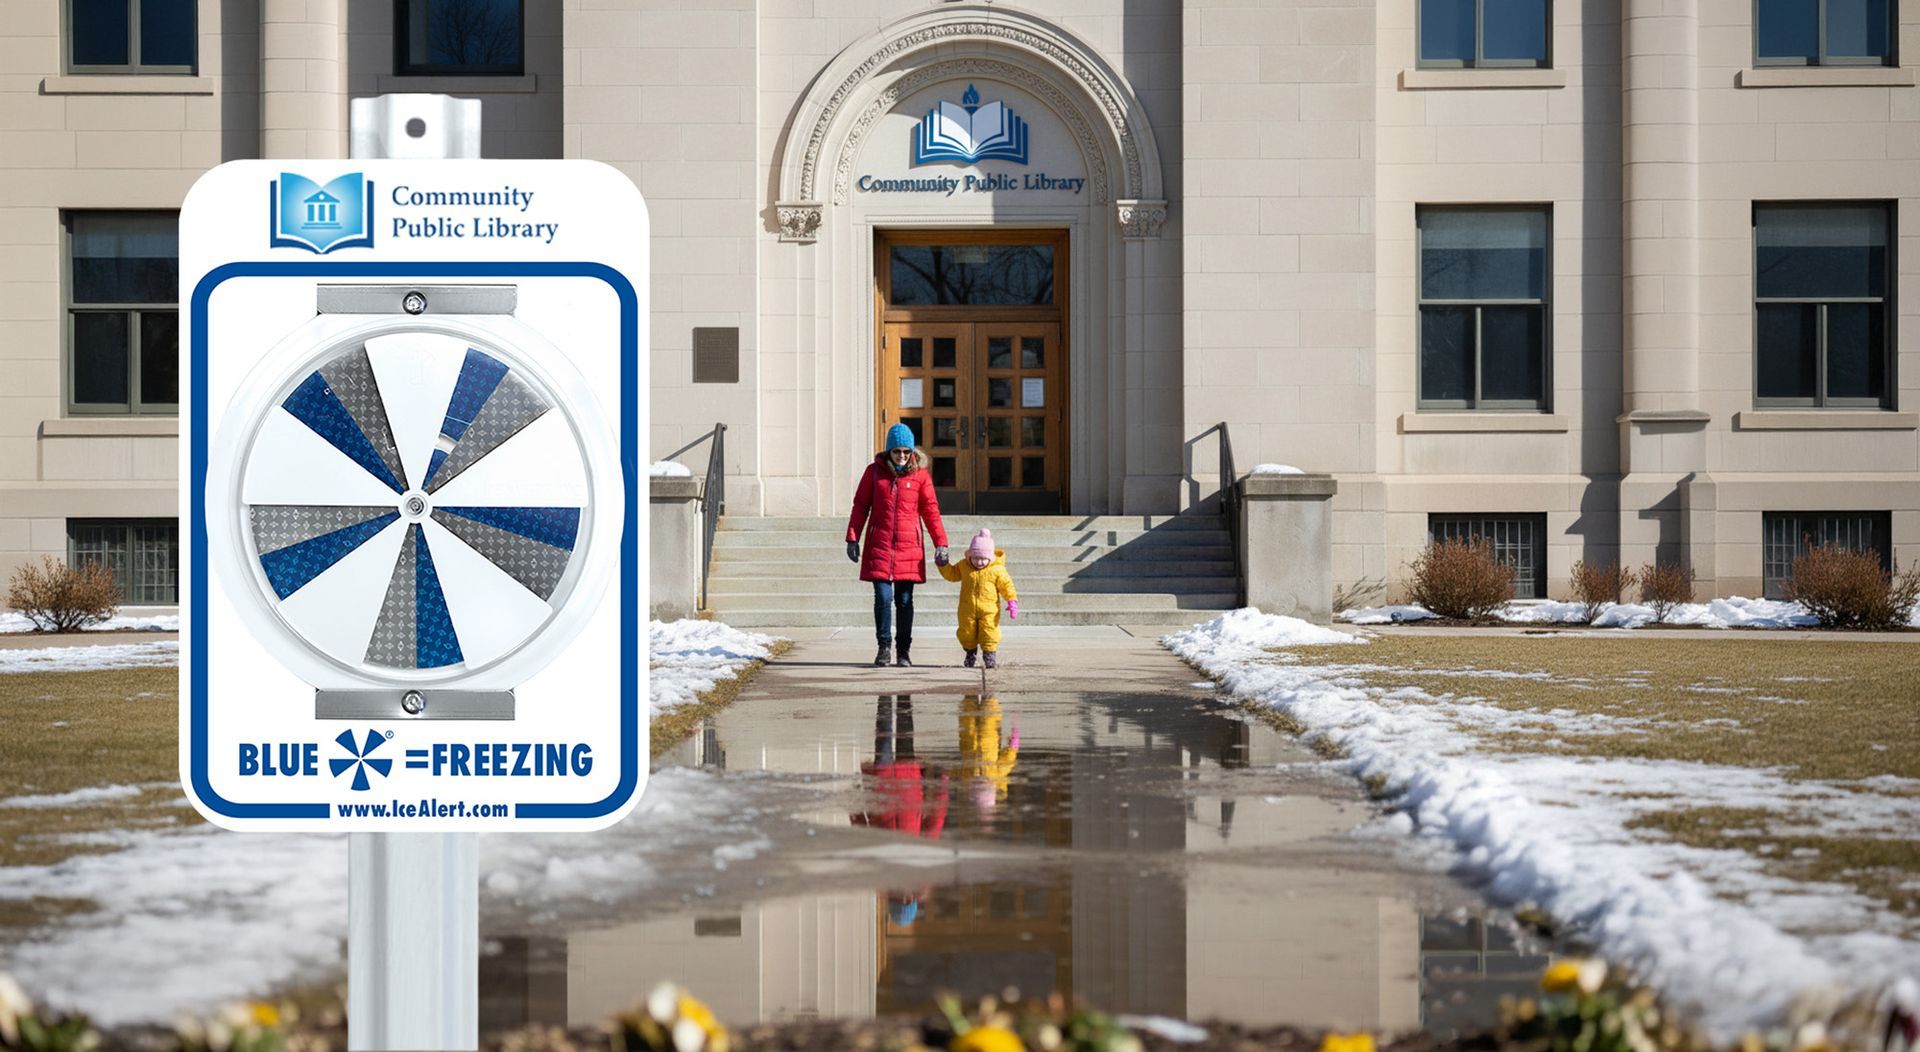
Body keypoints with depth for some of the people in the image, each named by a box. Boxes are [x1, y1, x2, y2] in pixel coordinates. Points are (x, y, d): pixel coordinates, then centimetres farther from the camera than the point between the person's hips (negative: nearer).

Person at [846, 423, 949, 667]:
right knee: (883, 597, -7)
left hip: (908, 546, 0)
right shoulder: (874, 471, 4)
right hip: (879, 545, 0)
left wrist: (941, 543, -3)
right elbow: (860, 506, 8)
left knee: (904, 600, 2)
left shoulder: (920, 474, 2)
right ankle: (884, 647, 8)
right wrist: (852, 538, 2)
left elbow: (931, 510, 3)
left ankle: (903, 651, 12)